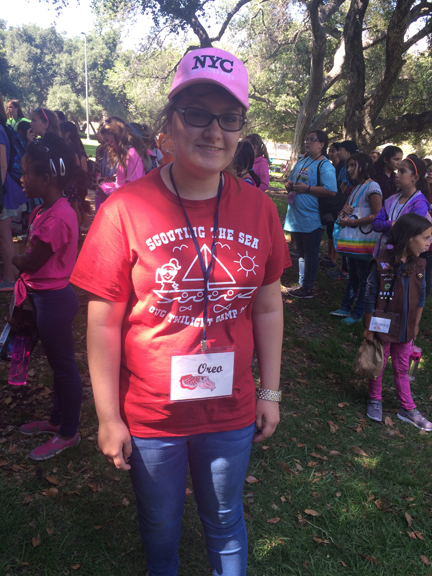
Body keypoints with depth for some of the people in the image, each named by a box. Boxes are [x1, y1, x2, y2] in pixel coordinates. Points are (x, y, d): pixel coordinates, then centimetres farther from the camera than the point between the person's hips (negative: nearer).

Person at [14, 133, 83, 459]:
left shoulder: (57, 218, -24)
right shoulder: (47, 209, 5)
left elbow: (30, 262, -18)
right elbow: (34, 252, 8)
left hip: (53, 299, -9)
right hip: (44, 295, 9)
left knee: (64, 365, 6)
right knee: (58, 362, 21)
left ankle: (68, 434, 23)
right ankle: (57, 420, 39)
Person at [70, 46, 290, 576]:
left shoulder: (258, 209, -6)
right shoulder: (125, 210, -16)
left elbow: (268, 308, 1)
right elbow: (103, 323, -12)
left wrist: (269, 392, 4)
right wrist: (108, 418, -9)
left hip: (232, 413, 2)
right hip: (149, 416, -1)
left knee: (225, 521, 26)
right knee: (160, 528, 25)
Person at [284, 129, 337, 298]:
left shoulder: (325, 166, -11)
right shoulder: (301, 162, 14)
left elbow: (331, 191, -23)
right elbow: (291, 181, 25)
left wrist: (307, 188, -21)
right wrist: (289, 184, 1)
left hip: (312, 219, -8)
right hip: (297, 217, 8)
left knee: (310, 254, 1)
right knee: (301, 252, 16)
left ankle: (307, 288, 9)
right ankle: (302, 284, 26)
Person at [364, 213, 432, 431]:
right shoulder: (382, 265, -21)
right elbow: (370, 299, -15)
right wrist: (369, 329, -12)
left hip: (405, 331, 5)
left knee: (402, 368, 19)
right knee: (378, 366, 16)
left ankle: (407, 409, 32)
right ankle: (375, 400, 38)